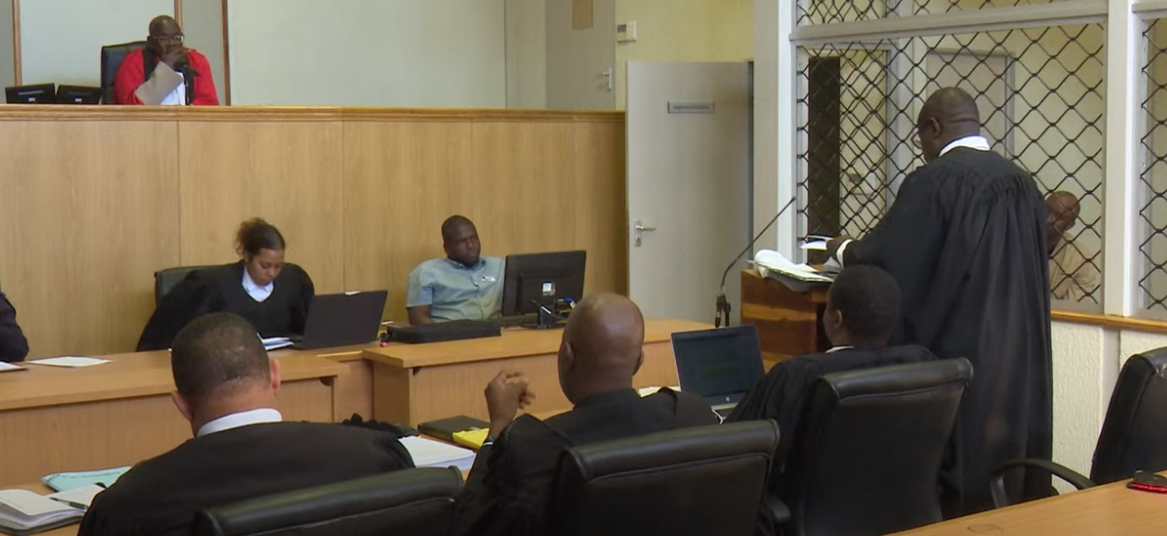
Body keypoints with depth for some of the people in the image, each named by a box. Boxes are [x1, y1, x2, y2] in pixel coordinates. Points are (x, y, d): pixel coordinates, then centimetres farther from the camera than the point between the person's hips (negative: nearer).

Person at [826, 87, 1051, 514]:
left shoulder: (934, 181, -14)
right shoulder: (1021, 183, 7)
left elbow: (883, 258, -12)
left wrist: (842, 250, 9)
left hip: (954, 356, -7)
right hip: (1020, 365, 7)